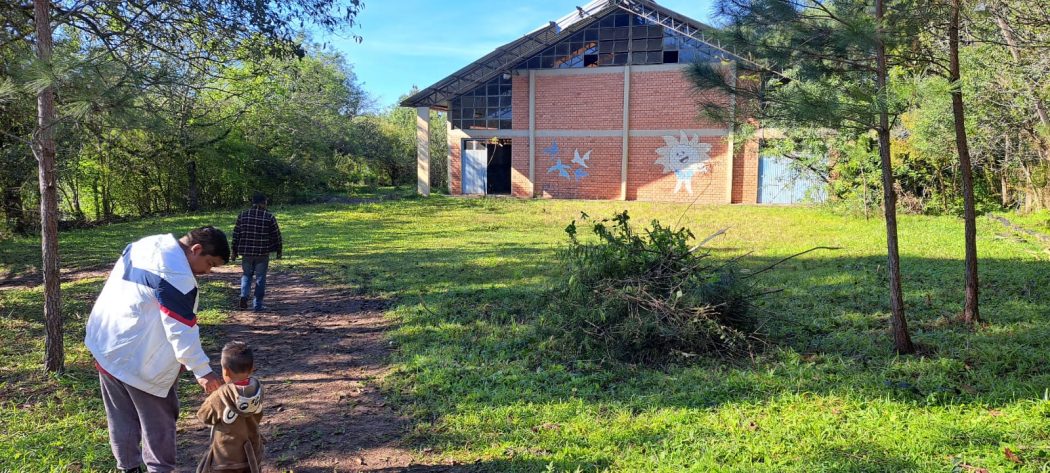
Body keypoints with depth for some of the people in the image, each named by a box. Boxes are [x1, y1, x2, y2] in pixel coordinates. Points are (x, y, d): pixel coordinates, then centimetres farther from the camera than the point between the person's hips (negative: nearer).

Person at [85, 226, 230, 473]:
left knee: (122, 417, 19)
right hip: (137, 357, -9)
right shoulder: (177, 276, -24)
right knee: (159, 419, 7)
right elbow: (181, 330, -22)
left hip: (105, 344, 9)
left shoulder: (148, 244, 5)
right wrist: (202, 370, -17)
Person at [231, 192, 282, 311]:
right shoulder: (269, 217, -6)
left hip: (246, 252, 2)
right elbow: (276, 236, -1)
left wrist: (235, 251, 14)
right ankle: (257, 305, 8)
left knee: (246, 275, 19)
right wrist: (279, 251, 11)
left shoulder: (242, 215, 2)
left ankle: (244, 296, -4)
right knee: (260, 278, 6)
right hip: (262, 253, -2)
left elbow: (236, 235, 5)